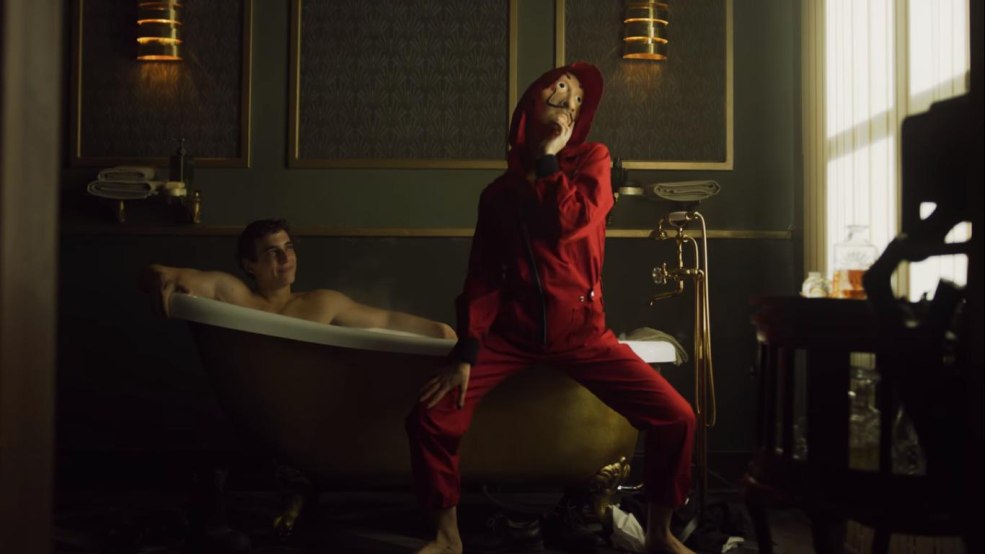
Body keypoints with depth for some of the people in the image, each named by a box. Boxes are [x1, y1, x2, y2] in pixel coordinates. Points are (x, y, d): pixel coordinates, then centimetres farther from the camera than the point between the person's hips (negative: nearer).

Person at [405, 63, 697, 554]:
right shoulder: (498, 193, 6)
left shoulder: (592, 161, 1)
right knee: (429, 418, -17)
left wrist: (548, 158, -8)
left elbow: (571, 223, -19)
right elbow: (483, 278, 1)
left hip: (581, 332, -1)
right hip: (513, 333, 1)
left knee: (675, 417, -15)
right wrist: (466, 353, -10)